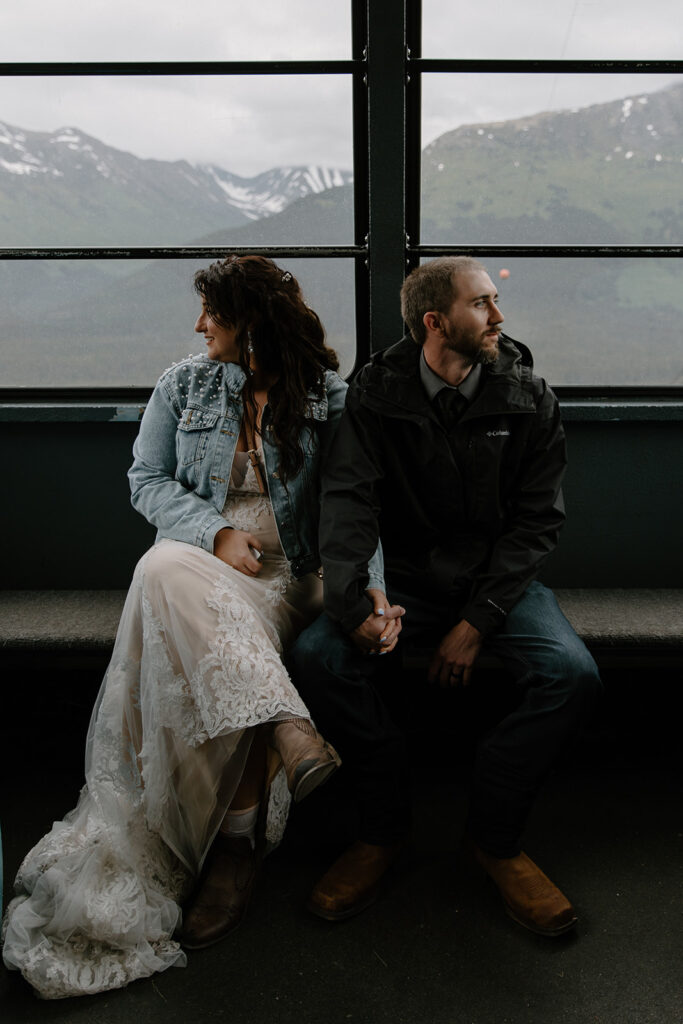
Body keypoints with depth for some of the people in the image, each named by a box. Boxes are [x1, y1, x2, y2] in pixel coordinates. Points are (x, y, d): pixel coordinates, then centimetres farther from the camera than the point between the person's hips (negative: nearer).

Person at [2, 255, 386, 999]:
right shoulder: (183, 385, 10)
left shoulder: (328, 396, 3)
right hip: (197, 555, 2)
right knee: (165, 571, -36)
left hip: (282, 574, -2)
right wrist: (218, 532, -10)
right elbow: (147, 480, 8)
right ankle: (291, 735, -41)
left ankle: (236, 837, -20)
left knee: (217, 658, -33)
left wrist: (373, 586, -18)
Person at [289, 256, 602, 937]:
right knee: (315, 656, -25)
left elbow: (536, 518, -4)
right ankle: (382, 828, -2)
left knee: (572, 674, -26)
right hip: (404, 577, 0)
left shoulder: (527, 397, -1)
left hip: (497, 577, 1)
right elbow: (348, 498, -11)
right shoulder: (376, 392, -2)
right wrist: (352, 605, -28)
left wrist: (476, 621, -15)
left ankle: (494, 836, -1)